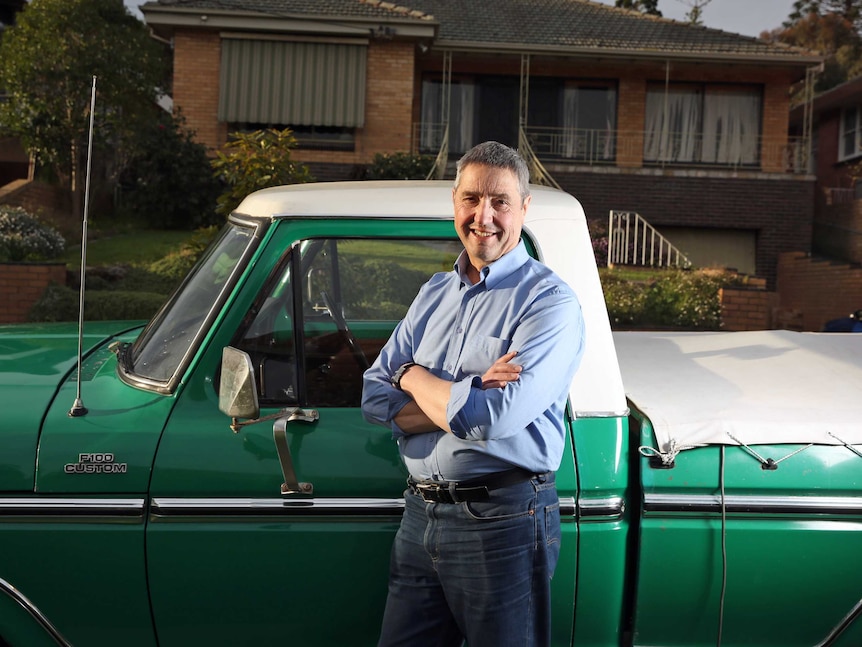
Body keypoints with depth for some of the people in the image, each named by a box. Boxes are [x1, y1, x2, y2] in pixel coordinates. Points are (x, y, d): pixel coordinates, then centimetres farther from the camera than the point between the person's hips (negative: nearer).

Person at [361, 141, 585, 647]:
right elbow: (375, 399, 2)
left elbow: (491, 420, -24)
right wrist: (466, 398, -14)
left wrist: (415, 378, -6)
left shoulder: (551, 302, -11)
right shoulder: (435, 293, 10)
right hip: (420, 515, 6)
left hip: (503, 524, -6)